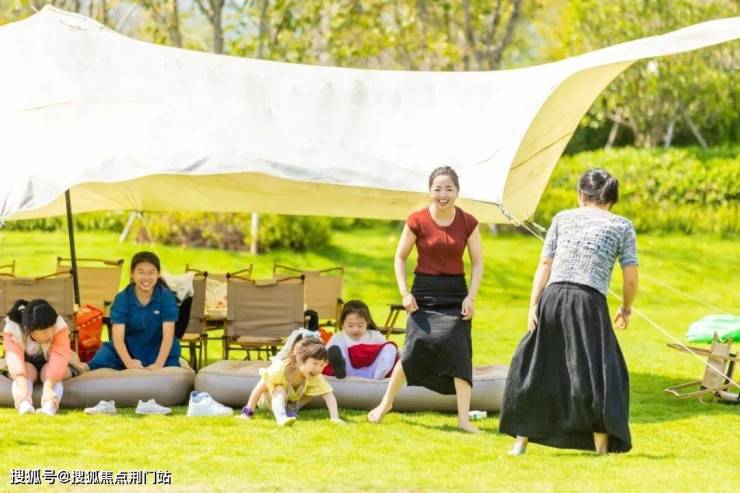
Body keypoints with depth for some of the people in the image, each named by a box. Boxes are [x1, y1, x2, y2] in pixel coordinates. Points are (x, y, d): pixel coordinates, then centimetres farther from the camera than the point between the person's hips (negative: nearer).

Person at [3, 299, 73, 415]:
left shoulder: (60, 326, -31)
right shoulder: (12, 330, -30)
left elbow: (59, 357, -44)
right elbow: (14, 358, -46)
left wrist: (48, 386, -61)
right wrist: (22, 386, -65)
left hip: (49, 364, 0)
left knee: (48, 371, -34)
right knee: (27, 371, -34)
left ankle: (50, 406, -61)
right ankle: (24, 404, -61)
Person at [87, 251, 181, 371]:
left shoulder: (166, 297, -10)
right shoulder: (122, 299, -10)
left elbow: (168, 335, -16)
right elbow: (118, 337, -20)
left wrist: (159, 364, -32)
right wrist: (129, 362, -38)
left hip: (160, 352, 1)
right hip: (129, 350, -1)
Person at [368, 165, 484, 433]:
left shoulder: (468, 223, 0)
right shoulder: (417, 221, -5)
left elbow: (477, 262, 5)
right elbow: (400, 257, 3)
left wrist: (471, 296, -6)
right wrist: (405, 293, -6)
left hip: (455, 294, 2)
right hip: (424, 293, -2)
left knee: (459, 350, -7)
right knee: (416, 348, -7)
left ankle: (464, 419, -4)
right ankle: (386, 403, 15)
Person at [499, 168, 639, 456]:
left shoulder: (562, 219, 15)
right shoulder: (621, 226, 10)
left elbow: (545, 264, 7)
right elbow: (631, 278, 5)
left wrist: (533, 305, 2)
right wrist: (625, 310, 22)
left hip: (552, 297, 3)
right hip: (589, 302, -3)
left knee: (534, 367, 14)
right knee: (600, 373, 4)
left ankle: (521, 441, 18)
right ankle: (602, 448, 0)